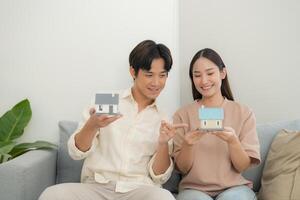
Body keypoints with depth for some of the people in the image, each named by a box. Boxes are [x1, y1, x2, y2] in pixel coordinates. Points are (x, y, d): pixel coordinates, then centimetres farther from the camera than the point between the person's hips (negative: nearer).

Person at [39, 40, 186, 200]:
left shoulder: (162, 119, 10)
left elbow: (159, 176, 6)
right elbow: (76, 152, 1)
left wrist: (163, 144, -13)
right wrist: (92, 126, -19)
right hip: (97, 186, 0)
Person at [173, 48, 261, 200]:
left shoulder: (244, 113, 3)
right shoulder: (182, 115, 3)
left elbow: (243, 166, 0)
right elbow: (182, 168, 2)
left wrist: (232, 141, -20)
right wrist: (187, 144, -19)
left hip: (234, 187, 1)